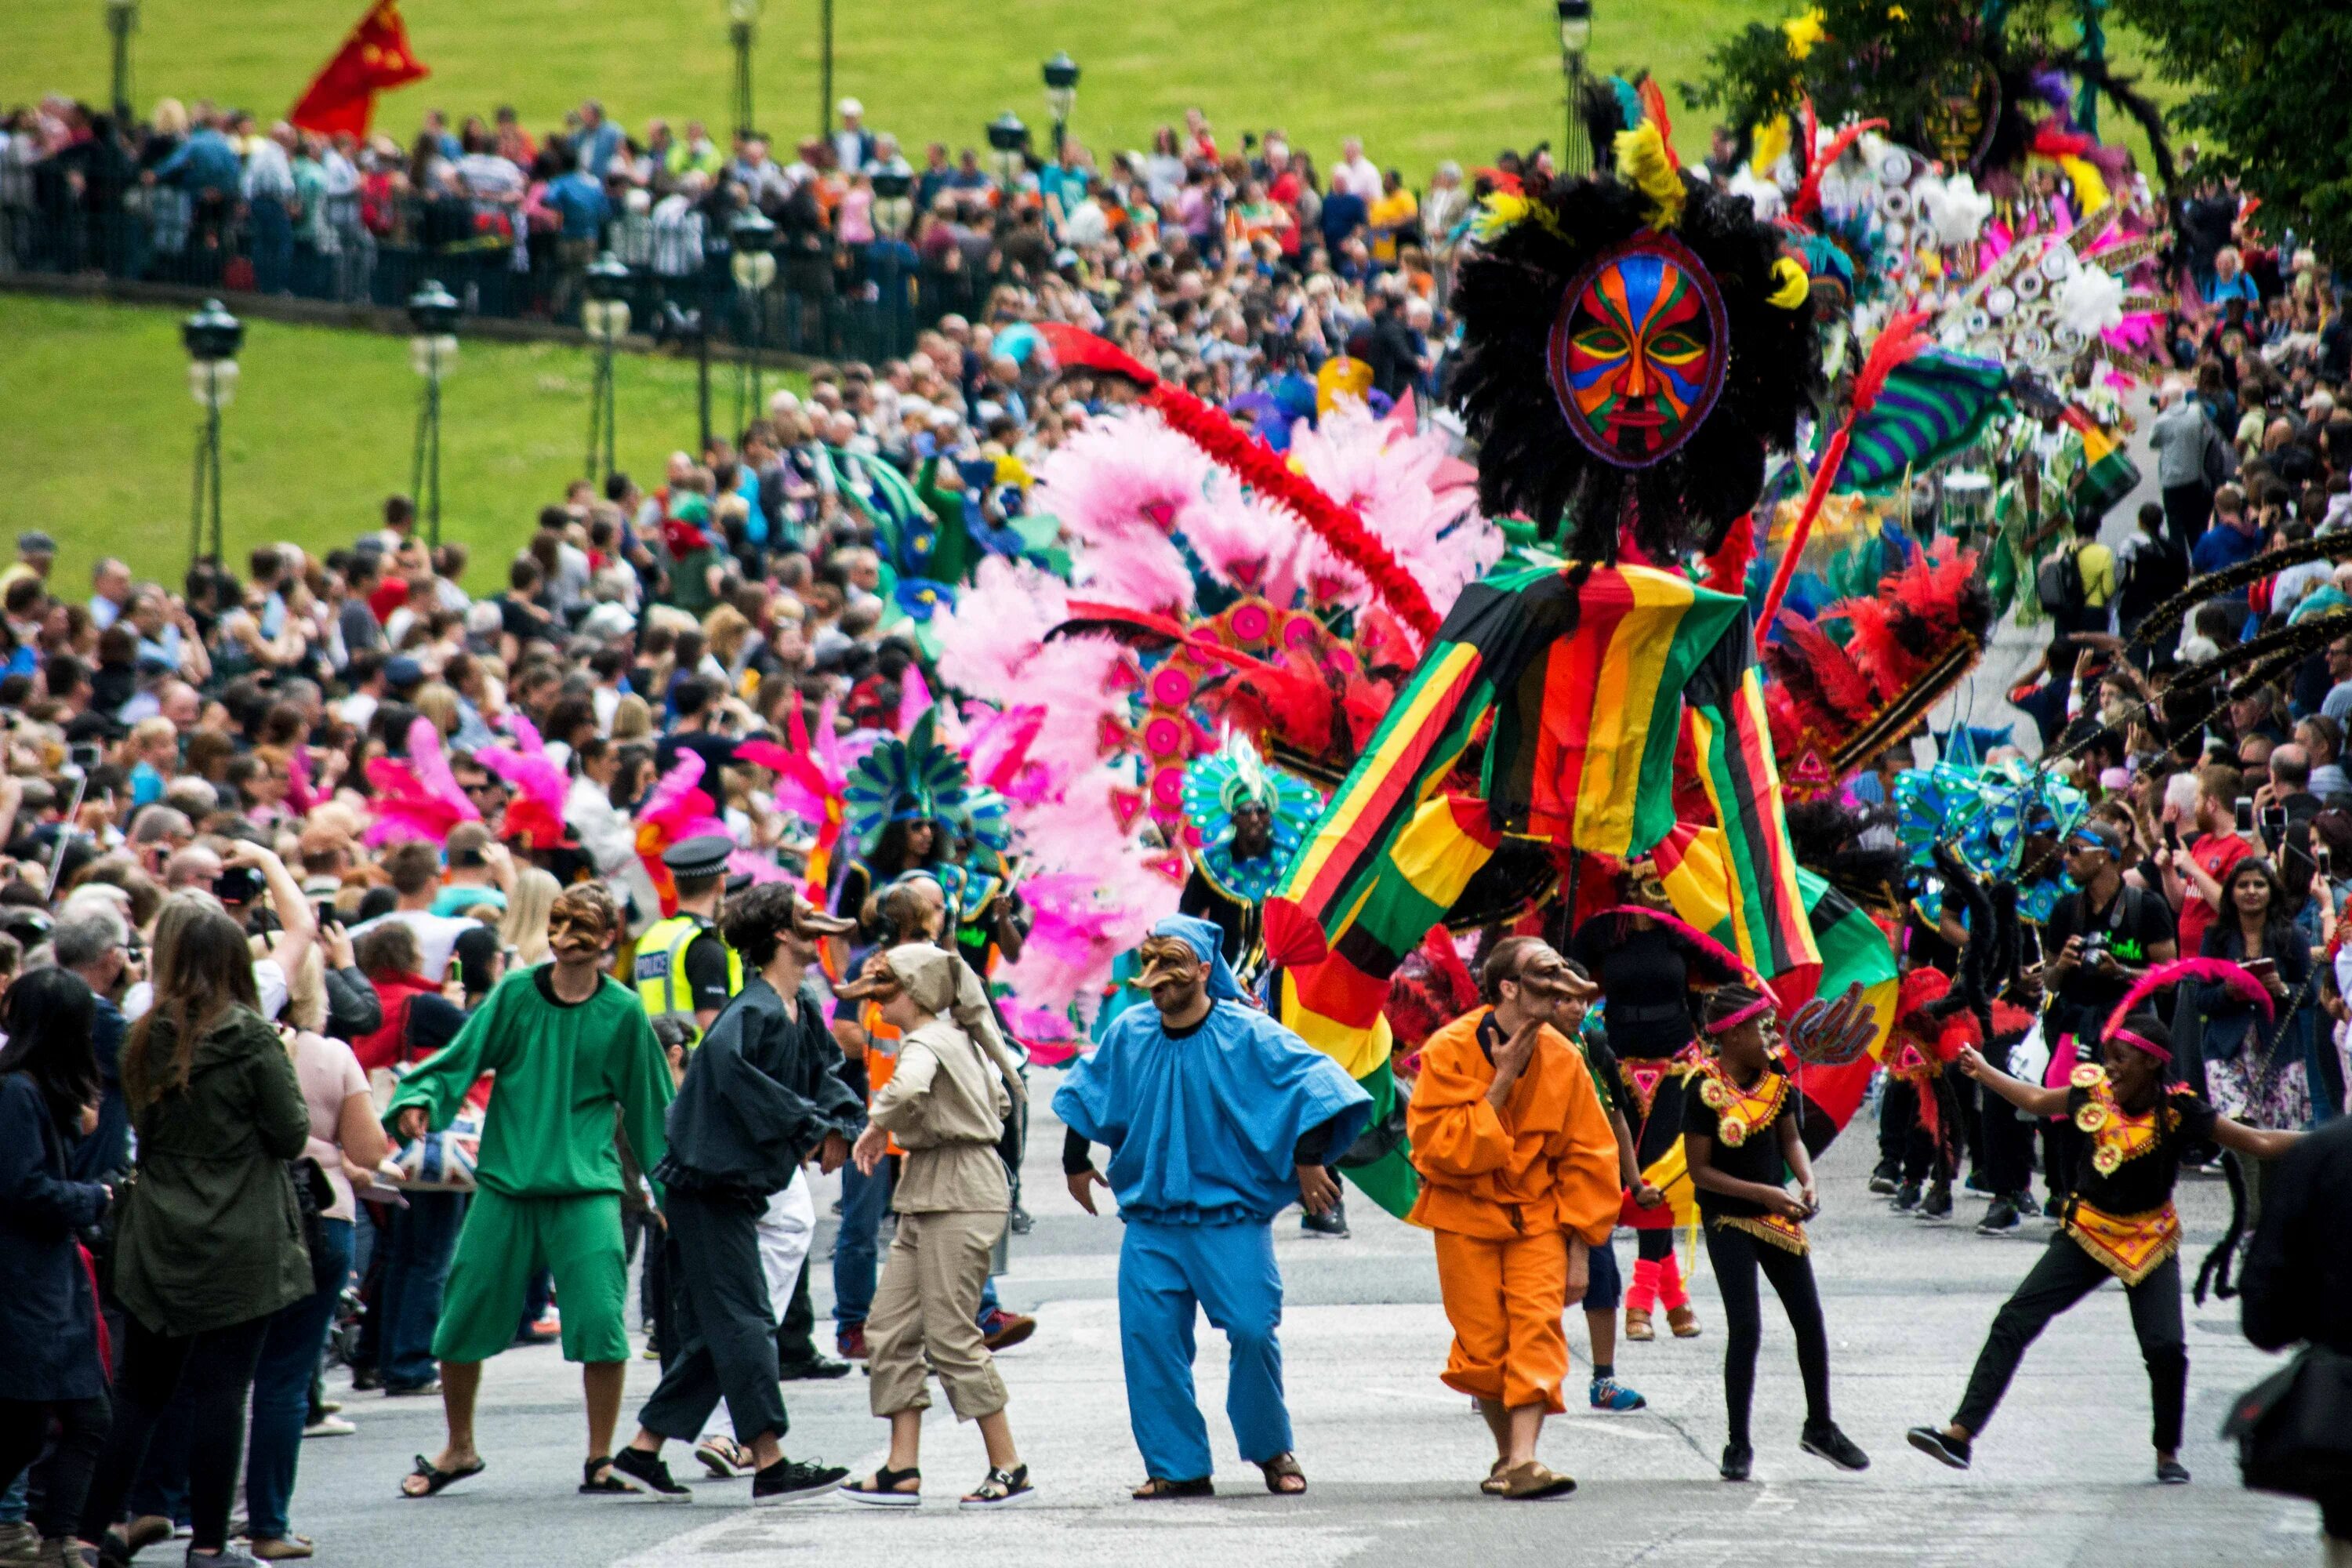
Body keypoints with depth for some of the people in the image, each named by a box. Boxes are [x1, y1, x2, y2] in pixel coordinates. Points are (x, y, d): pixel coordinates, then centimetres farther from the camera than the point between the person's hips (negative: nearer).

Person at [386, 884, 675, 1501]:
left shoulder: (623, 1012, 1)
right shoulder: (516, 994, 1)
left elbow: (648, 1106, 9)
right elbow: (461, 1058, 1)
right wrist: (419, 1100, -18)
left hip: (586, 1188, -1)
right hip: (506, 1183, 1)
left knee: (600, 1320, -13)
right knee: (463, 1319, 5)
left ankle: (599, 1461, 3)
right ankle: (459, 1449, 27)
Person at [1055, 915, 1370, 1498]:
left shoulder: (1247, 1036, -8)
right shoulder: (1128, 1035, 6)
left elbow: (1313, 1080, -6)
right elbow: (1087, 1091, 24)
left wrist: (1308, 1156, -11)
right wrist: (1076, 1159, 23)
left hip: (1232, 1218, -4)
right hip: (1151, 1218, 4)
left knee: (1253, 1331, -9)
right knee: (1148, 1334, -6)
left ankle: (1272, 1451, 13)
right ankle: (1177, 1466, 2)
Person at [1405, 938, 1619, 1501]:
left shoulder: (1562, 1059, -3)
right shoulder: (1449, 1051, -12)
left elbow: (1588, 1158, 5)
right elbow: (1437, 1147, -20)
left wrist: (1580, 1248, 1)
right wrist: (1500, 1084, -22)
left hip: (1538, 1213, 2)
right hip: (1466, 1216, -2)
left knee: (1537, 1324, -16)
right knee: (1483, 1343, -4)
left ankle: (1524, 1461, -24)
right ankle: (1507, 1454, 17)